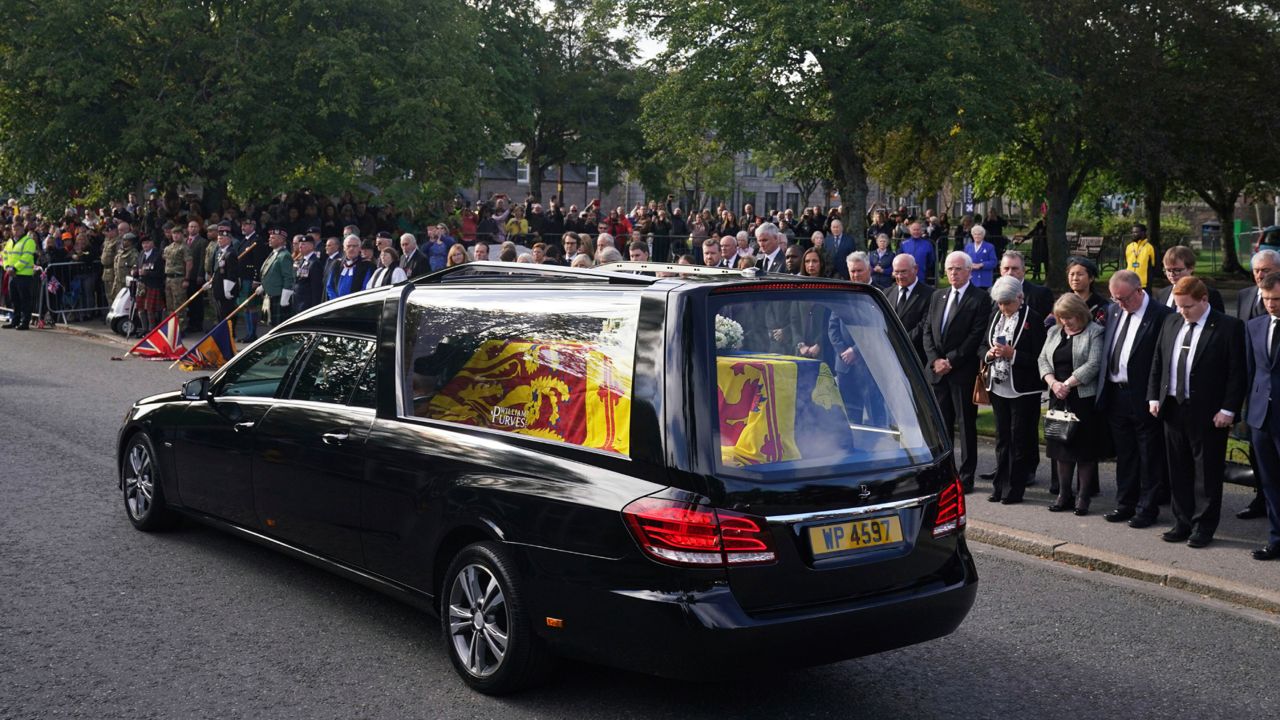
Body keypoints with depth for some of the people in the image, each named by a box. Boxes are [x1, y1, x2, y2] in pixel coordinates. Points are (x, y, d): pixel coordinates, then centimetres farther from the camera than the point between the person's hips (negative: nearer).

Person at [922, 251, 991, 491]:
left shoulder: (980, 298, -4)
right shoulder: (938, 296, 14)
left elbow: (976, 336, -11)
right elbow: (928, 331, 11)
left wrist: (951, 360, -13)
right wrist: (935, 360, -4)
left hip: (963, 372, -5)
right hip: (936, 370, 5)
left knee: (966, 424, 3)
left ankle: (966, 476, 9)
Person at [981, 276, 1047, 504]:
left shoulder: (1032, 320, -11)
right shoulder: (995, 316, 8)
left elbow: (1037, 357, -14)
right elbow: (982, 346, 13)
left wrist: (1012, 354, -22)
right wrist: (989, 354, -8)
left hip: (1022, 389, -6)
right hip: (998, 387, 6)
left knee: (1019, 440, 2)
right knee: (1002, 438, 13)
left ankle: (1014, 489, 9)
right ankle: (1000, 486, 20)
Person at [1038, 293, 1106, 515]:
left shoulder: (1094, 332, -5)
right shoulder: (1054, 333, 14)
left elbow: (1093, 364, -14)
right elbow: (1043, 359, 9)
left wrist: (1067, 384, -16)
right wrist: (1053, 383, -8)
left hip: (1084, 398, -6)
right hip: (1059, 398, 6)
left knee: (1085, 448, 0)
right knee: (1061, 446, 8)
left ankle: (1083, 496, 7)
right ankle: (1064, 494, 16)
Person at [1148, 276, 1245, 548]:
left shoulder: (1228, 327, -8)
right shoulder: (1171, 323, 9)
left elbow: (1237, 372, -10)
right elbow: (1157, 363, 14)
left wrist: (1228, 409, -13)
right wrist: (1154, 397, 8)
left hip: (1208, 413, -5)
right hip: (1173, 409, 6)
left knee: (1207, 474, 3)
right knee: (1178, 472, 12)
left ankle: (1203, 528, 13)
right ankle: (1182, 523, 22)